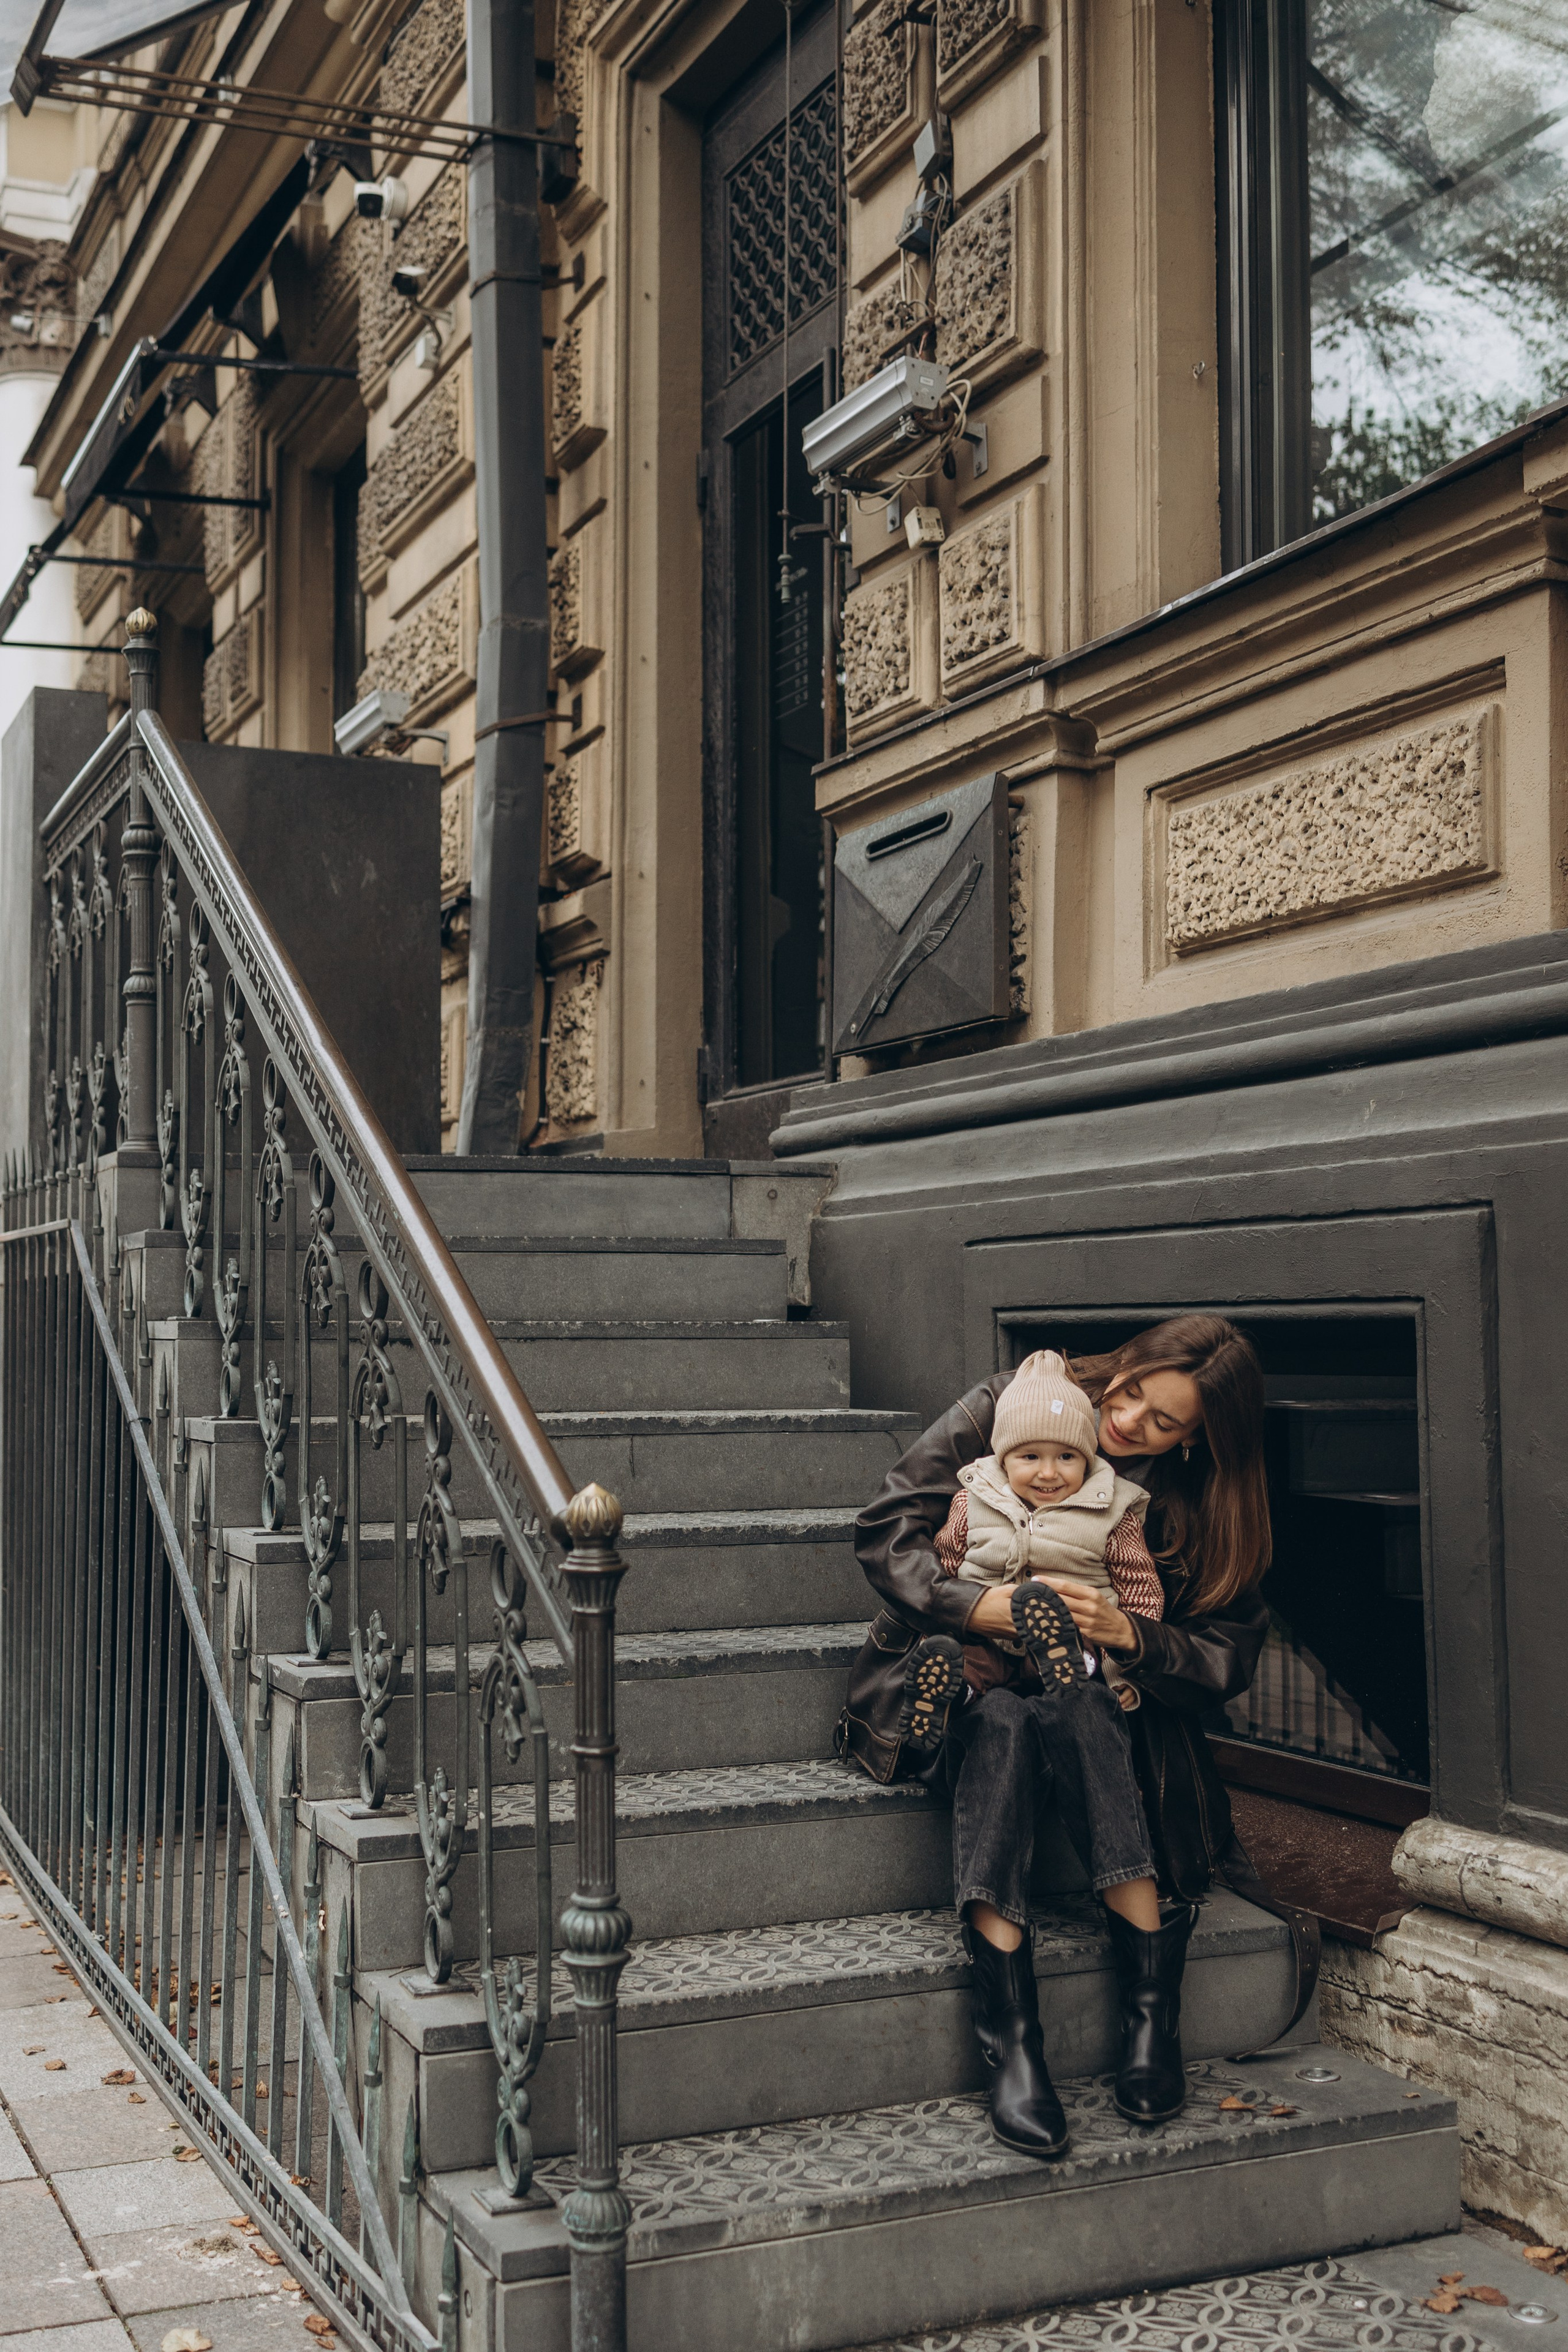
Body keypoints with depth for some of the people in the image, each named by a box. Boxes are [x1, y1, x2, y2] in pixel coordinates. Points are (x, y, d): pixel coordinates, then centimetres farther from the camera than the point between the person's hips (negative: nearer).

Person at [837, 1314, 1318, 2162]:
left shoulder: (1195, 1507, 1)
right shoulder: (1007, 1406, -3)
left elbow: (1228, 1661, -4)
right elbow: (884, 1528, -7)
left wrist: (1128, 1635, -22)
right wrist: (972, 1603, -23)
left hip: (1090, 1691, 1)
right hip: (960, 1675, -1)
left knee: (1076, 1715, -37)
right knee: (1000, 1723, -37)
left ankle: (1153, 2018, -35)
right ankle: (1011, 2043, -43)